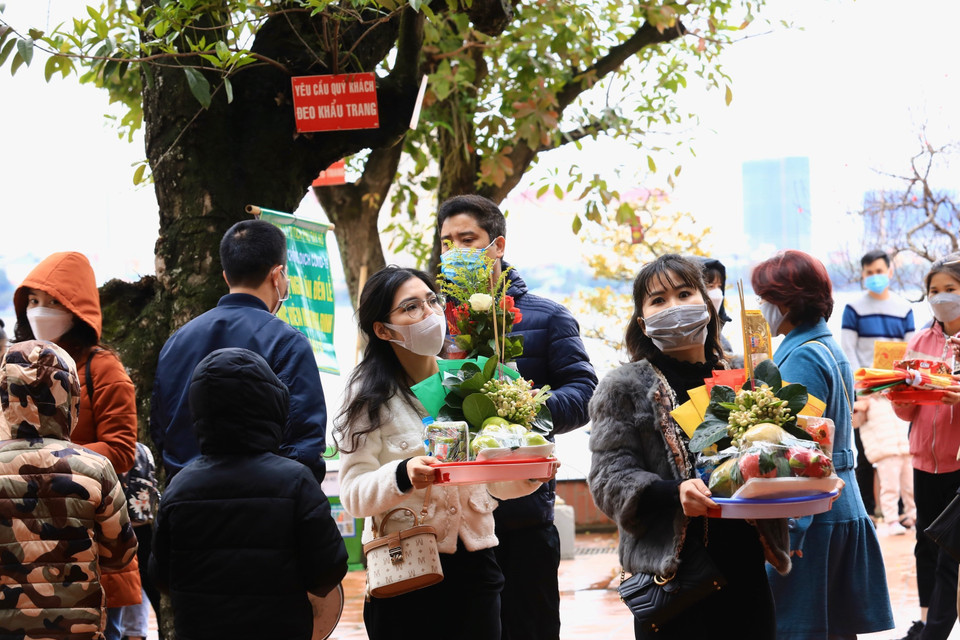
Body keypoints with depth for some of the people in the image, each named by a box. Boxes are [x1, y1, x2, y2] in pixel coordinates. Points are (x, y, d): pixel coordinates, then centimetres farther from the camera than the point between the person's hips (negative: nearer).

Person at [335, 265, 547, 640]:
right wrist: (403, 476, -28)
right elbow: (353, 493, -11)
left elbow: (493, 482, 12)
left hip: (473, 566, 4)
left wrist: (526, 475, -8)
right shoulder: (372, 396, -3)